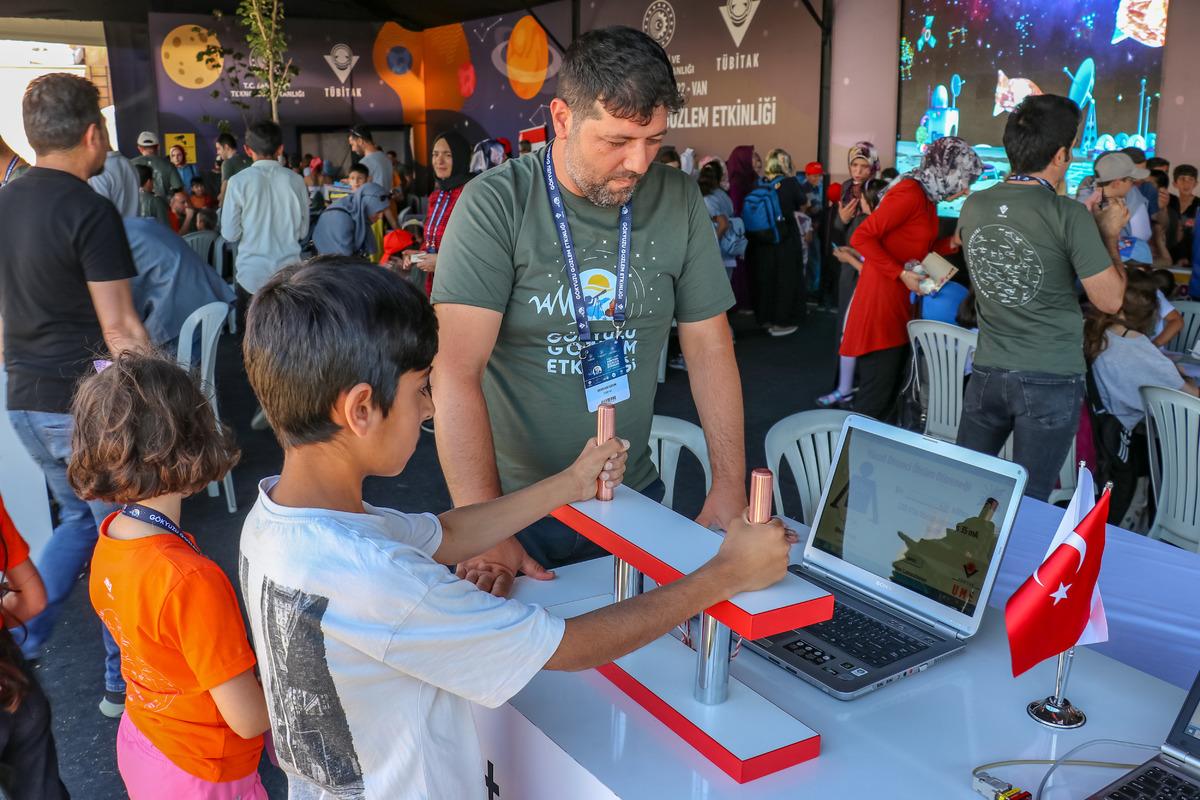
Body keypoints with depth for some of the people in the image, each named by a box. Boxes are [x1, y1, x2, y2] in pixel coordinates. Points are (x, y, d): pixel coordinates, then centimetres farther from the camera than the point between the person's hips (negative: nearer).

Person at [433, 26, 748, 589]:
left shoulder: (679, 200, -4)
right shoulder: (496, 205, -16)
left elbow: (708, 346, 1)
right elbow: (457, 372, -22)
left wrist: (729, 486, -5)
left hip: (633, 498, 4)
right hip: (515, 501, -3)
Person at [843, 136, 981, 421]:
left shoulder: (928, 198, 12)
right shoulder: (909, 193, -15)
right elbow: (861, 238, -20)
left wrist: (954, 242, 3)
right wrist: (902, 274, -21)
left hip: (900, 302, 10)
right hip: (880, 298, -10)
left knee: (891, 392, 13)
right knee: (875, 398, -7)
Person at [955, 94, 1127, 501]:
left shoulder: (973, 206, 1)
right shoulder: (1069, 215, -14)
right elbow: (1109, 300, -10)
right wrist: (1109, 235, 4)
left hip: (988, 373, 4)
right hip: (1051, 381, -4)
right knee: (1027, 503, 6)